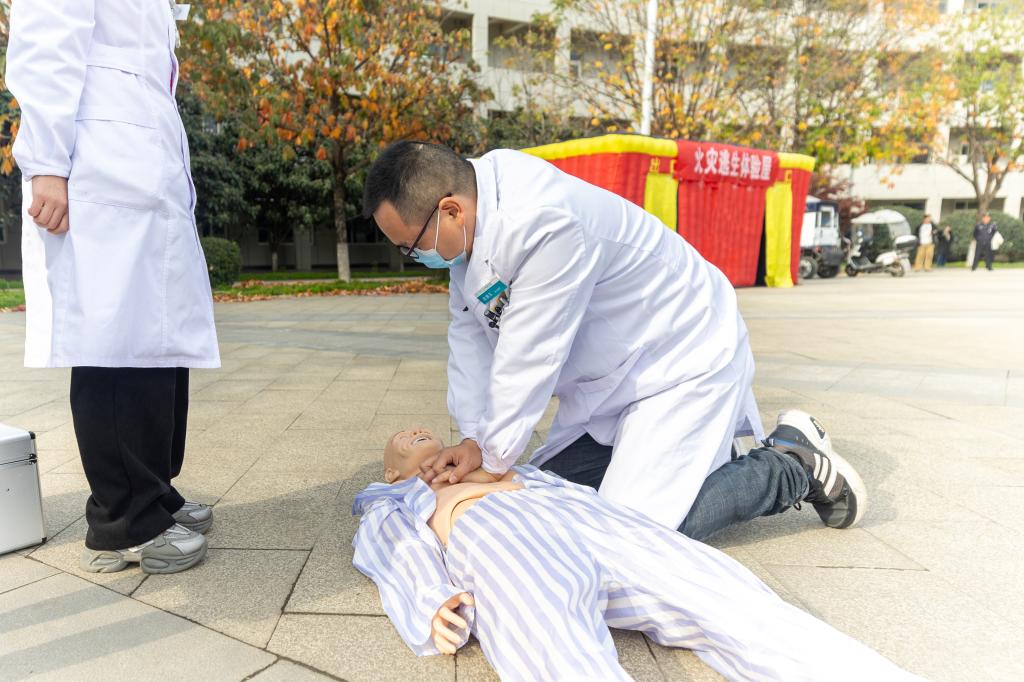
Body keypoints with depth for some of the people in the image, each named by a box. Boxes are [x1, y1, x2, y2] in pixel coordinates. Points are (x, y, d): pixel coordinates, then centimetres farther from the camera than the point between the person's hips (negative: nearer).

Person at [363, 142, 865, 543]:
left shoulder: (545, 223, -34)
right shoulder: (472, 219, -5)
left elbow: (526, 360, -28)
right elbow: (469, 333, -3)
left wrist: (495, 462, -15)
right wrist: (475, 438, -10)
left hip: (685, 361, -9)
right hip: (608, 379, 9)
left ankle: (794, 467, 7)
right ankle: (711, 454, 20)